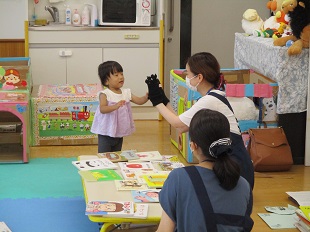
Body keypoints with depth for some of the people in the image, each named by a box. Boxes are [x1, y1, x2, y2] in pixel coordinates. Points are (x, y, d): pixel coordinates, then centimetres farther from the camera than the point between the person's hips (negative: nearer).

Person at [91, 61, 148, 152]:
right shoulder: (105, 94, -16)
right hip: (106, 133, -6)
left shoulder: (126, 93, 3)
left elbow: (139, 101, 2)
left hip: (119, 133, 6)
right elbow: (102, 109, -29)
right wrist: (115, 106, -46)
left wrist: (147, 96, -19)